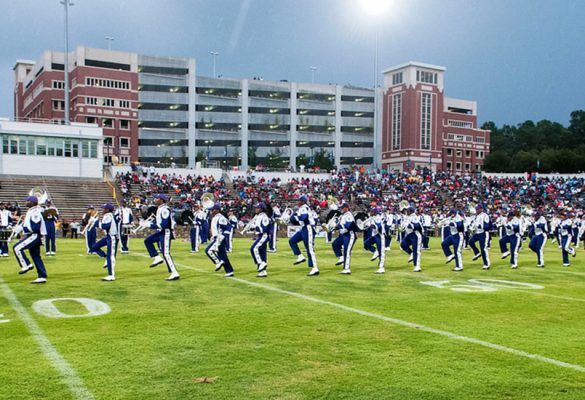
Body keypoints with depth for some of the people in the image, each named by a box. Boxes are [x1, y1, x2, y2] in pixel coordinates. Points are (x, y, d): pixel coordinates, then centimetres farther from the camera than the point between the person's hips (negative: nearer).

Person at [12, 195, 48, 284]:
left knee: (17, 248, -17)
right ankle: (42, 277, 12)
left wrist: (22, 228, -18)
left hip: (34, 236, -10)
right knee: (36, 256, 10)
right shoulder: (31, 211, 14)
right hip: (32, 236, 10)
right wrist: (20, 227, 10)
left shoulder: (35, 213, -17)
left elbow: (35, 228, -23)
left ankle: (26, 265, -7)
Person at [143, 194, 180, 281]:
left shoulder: (165, 210, -20)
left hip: (166, 233, -10)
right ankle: (157, 258, 15)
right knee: (147, 241, 13)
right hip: (161, 232, 10)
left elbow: (163, 225, -26)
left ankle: (175, 273, -6)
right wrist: (148, 223, 9)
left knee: (166, 253, -9)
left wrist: (150, 225, -22)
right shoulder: (159, 209, 11)